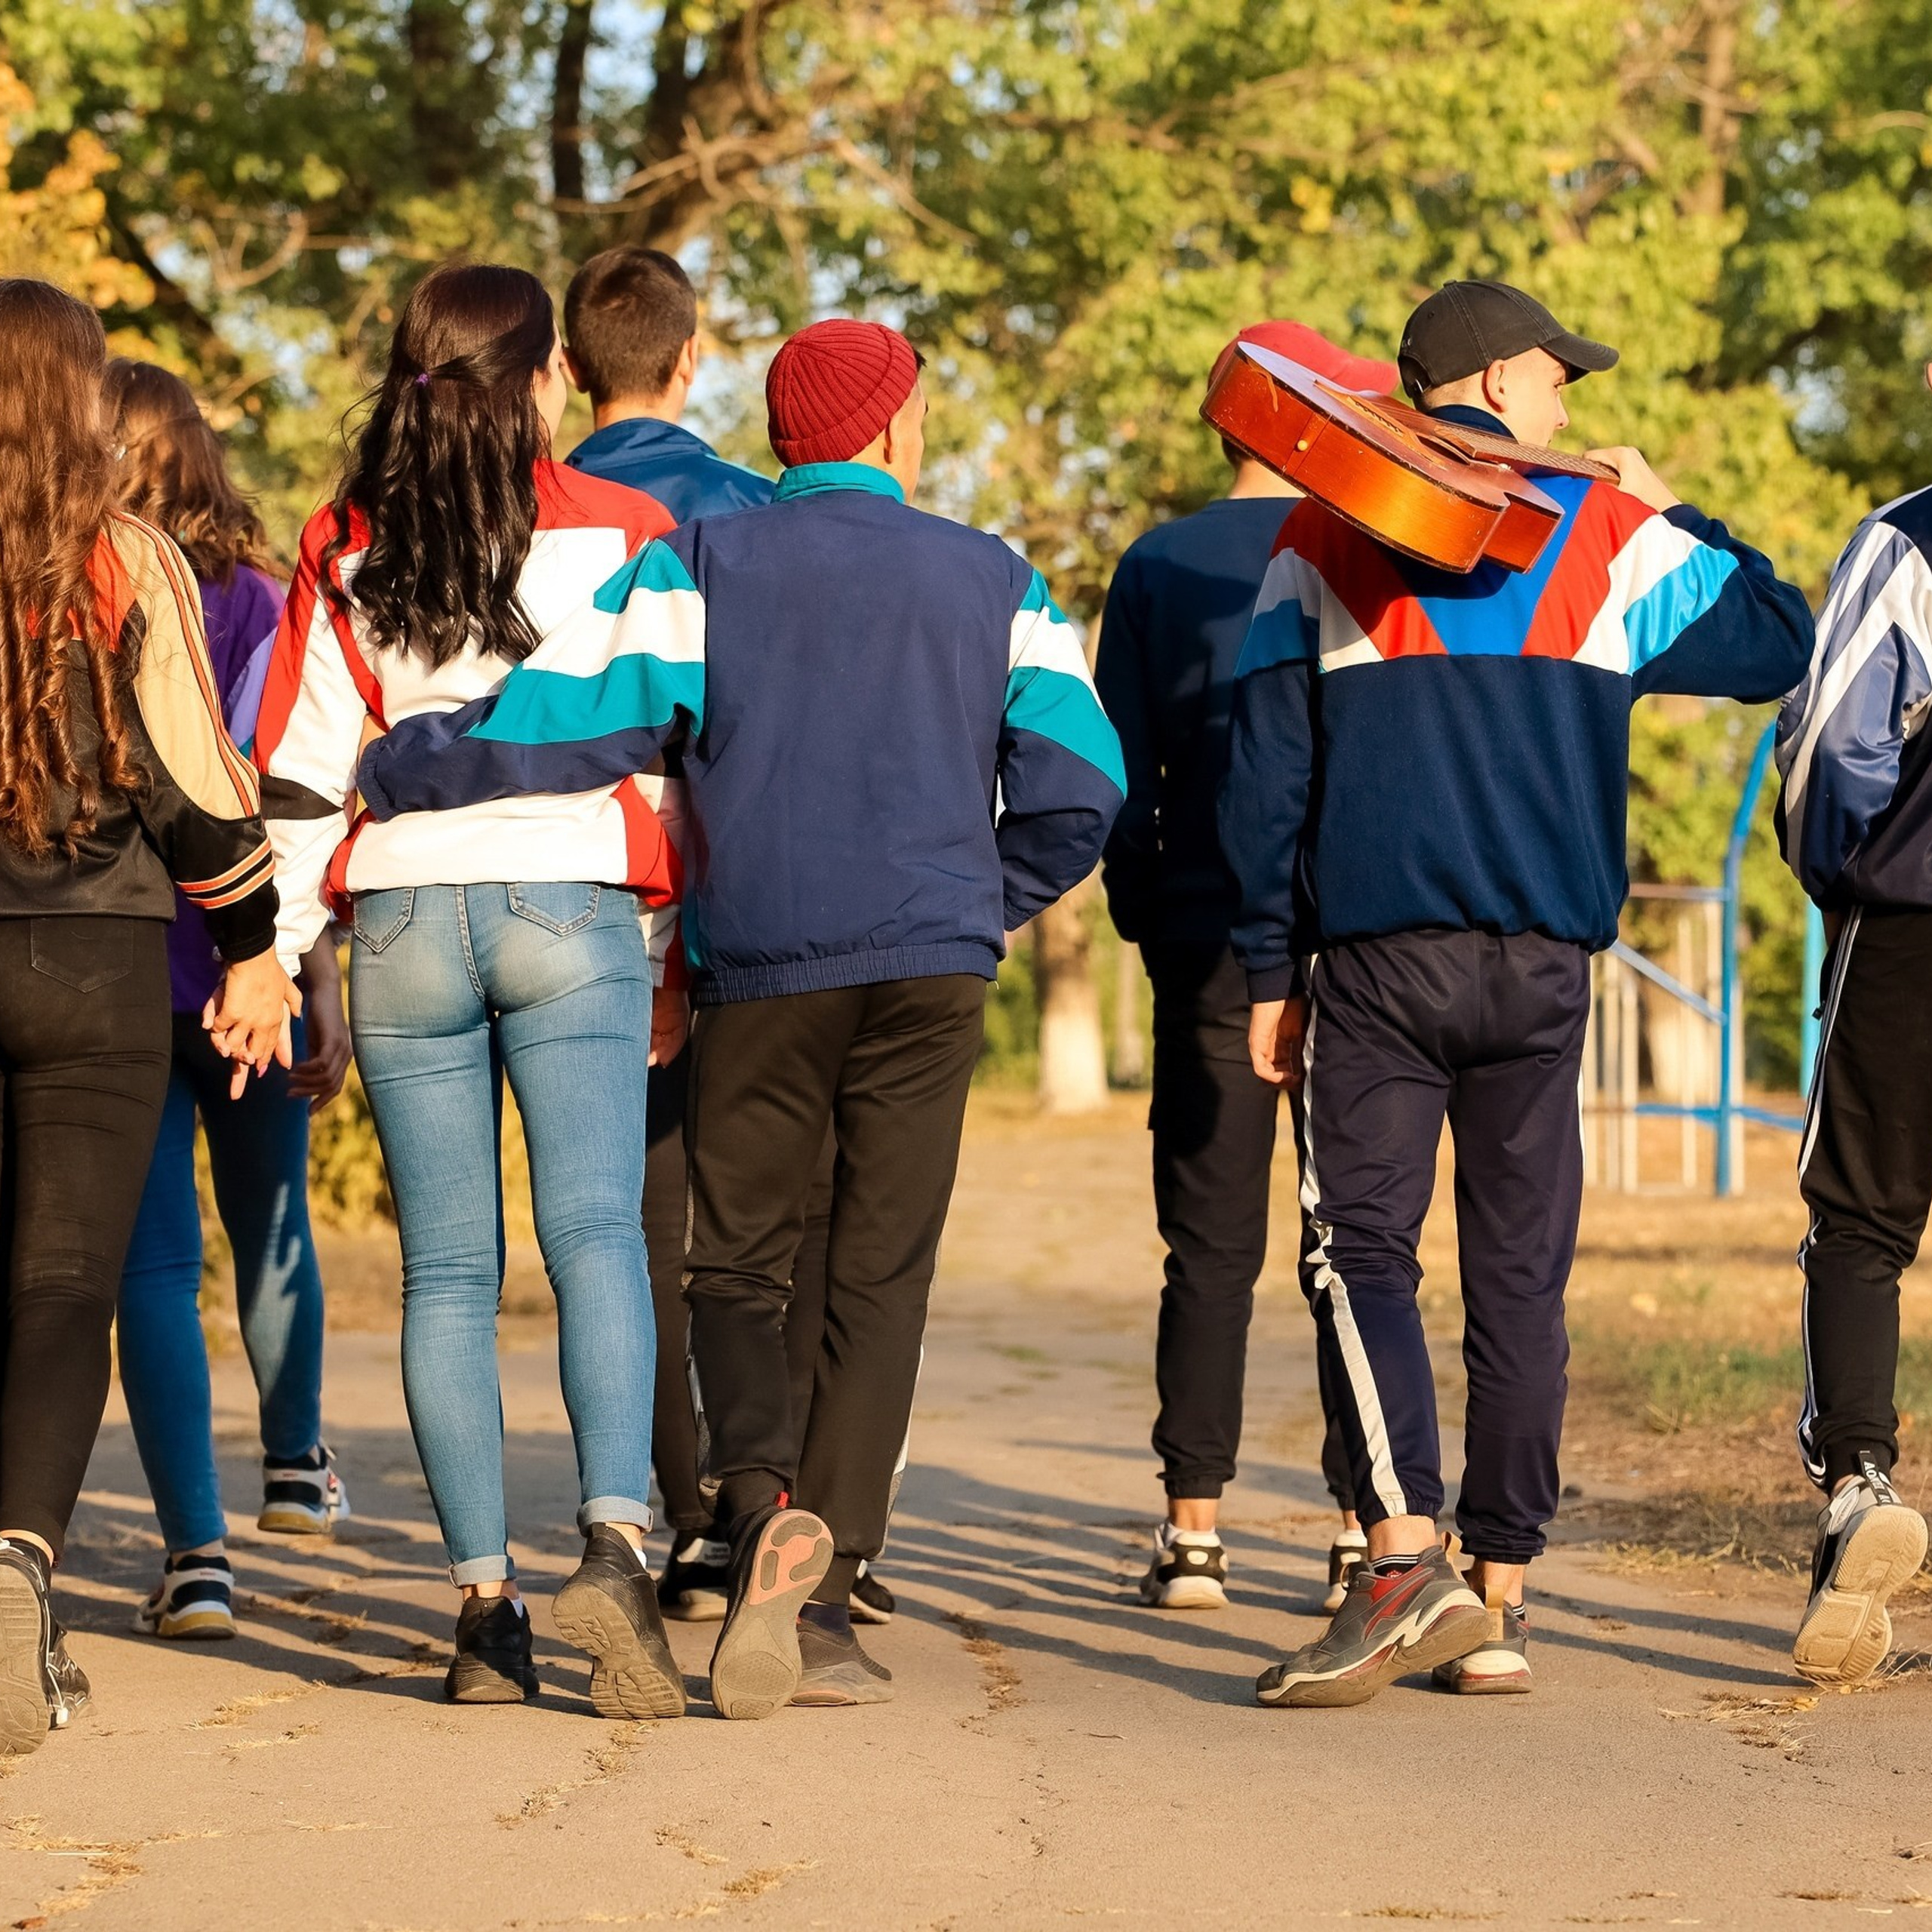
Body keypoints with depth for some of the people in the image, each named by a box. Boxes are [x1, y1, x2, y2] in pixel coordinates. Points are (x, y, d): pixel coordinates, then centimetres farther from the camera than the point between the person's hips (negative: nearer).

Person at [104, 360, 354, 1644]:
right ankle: (296, 1464, 43)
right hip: (240, 970, 1)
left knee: (156, 1265, 1)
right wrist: (320, 979, -7)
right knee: (272, 1231, 22)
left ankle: (197, 1550, -8)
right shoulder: (249, 603, -4)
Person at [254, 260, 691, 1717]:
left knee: (448, 1270, 5)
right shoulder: (618, 532, 3)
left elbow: (300, 773, 6)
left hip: (403, 917, 2)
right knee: (596, 1233, -7)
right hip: (570, 908, -2)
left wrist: (276, 965, 10)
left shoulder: (347, 553, 8)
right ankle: (616, 1543, -27)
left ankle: (484, 1602, 1)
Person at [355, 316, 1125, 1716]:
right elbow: (1078, 787, 4)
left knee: (736, 1267, 10)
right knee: (880, 1280, 3)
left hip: (760, 971, -1)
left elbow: (571, 721, -8)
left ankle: (766, 1495, -19)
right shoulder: (997, 584, 10)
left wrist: (380, 777, 1)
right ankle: (821, 1608, -6)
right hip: (931, 970, 1)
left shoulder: (702, 566, 4)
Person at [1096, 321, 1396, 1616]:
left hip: (1209, 944, 2)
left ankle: (1195, 1527, 2)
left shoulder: (1156, 570, 4)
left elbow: (1119, 772, 5)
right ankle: (1366, 1526, 3)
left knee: (1211, 1245, 5)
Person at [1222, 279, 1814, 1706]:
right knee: (1521, 1272, 6)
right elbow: (1780, 643, 13)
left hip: (1375, 950, -1)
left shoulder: (1322, 546, 6)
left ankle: (1405, 1553, -23)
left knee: (1363, 1248, -4)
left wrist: (1270, 971, 9)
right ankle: (1502, 1598, 6)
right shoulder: (1614, 536, 6)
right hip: (1547, 960, 1)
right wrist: (1671, 515, 25)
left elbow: (1266, 771, 4)